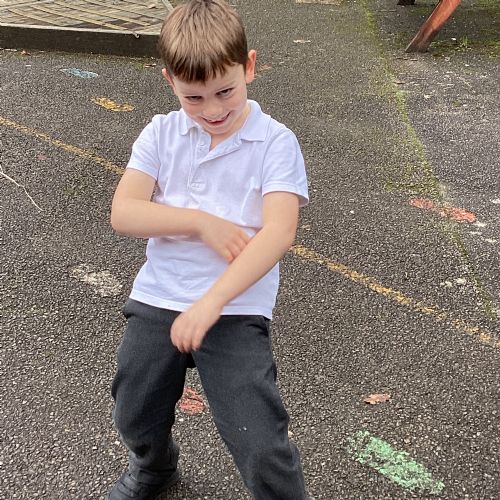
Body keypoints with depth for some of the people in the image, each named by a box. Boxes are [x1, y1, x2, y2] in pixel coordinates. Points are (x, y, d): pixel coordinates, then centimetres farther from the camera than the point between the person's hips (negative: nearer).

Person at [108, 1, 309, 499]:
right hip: (156, 300, 4)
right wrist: (202, 222, -16)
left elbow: (278, 233, -19)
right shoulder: (161, 134, 4)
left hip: (237, 311, -4)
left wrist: (211, 302, -29)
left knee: (263, 449, -10)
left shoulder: (275, 142, -7)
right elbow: (123, 213, -5)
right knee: (135, 420, 17)